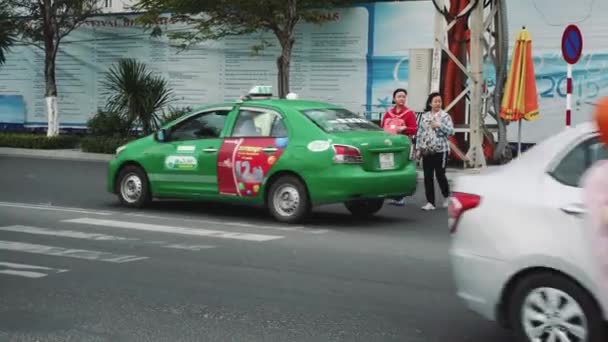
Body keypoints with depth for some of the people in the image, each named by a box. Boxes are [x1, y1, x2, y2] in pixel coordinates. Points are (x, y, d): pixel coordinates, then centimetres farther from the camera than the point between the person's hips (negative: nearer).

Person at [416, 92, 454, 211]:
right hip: (426, 151, 4)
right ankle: (430, 202, 8)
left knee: (440, 175, -2)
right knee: (428, 177, 3)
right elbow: (420, 133, 13)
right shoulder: (424, 116, 11)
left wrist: (439, 125, -22)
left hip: (440, 150, -4)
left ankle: (446, 196, 23)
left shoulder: (445, 116, -1)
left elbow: (451, 131, -10)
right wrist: (418, 148, 8)